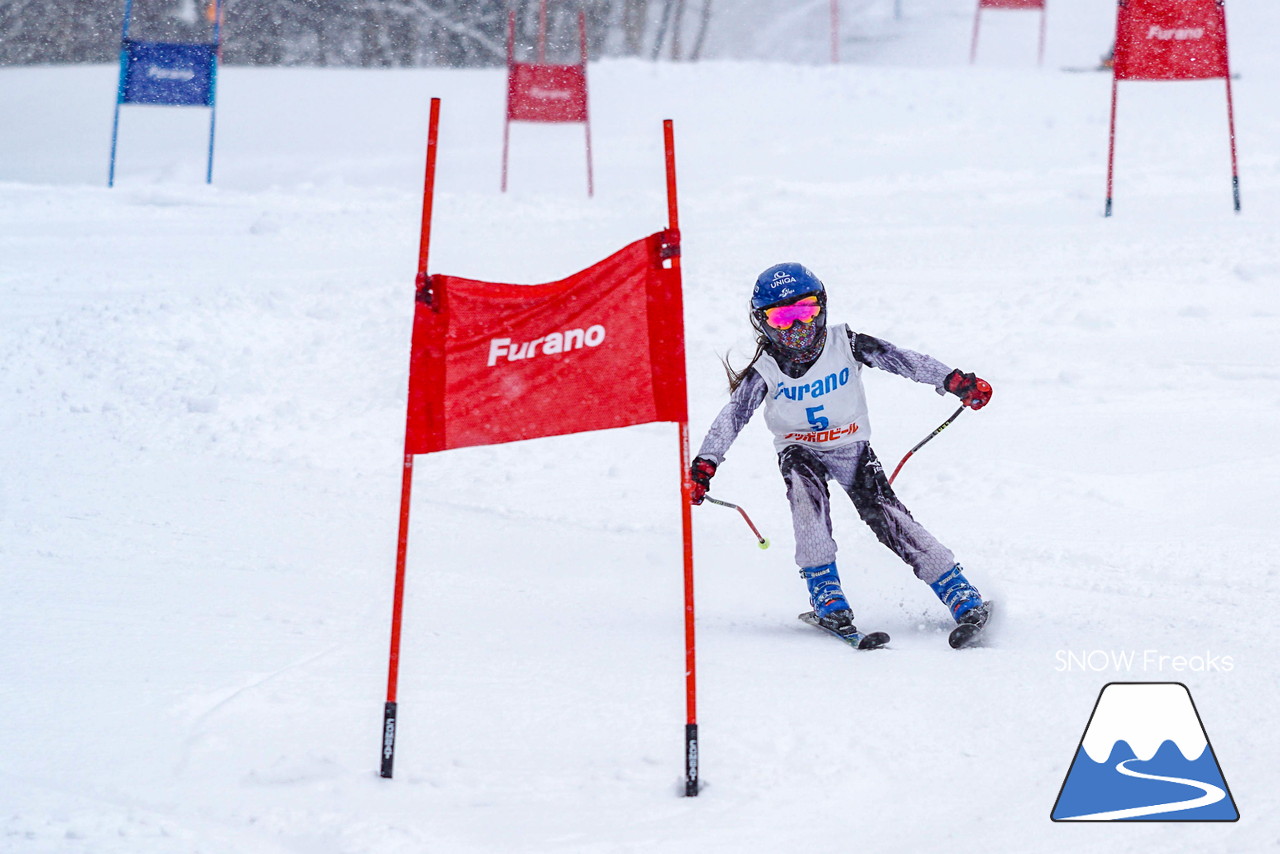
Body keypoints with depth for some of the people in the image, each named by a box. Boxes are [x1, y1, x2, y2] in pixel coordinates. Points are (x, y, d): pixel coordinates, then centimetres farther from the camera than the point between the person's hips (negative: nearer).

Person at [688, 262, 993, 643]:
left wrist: (956, 382, -30)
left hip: (851, 447, 0)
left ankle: (963, 597, -12)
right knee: (806, 495, -32)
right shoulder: (767, 370, -16)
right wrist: (705, 464, -33)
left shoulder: (845, 345, -15)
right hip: (801, 451, 0)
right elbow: (732, 417, -20)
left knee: (886, 515, -14)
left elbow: (903, 360, -20)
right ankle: (825, 592, -28)